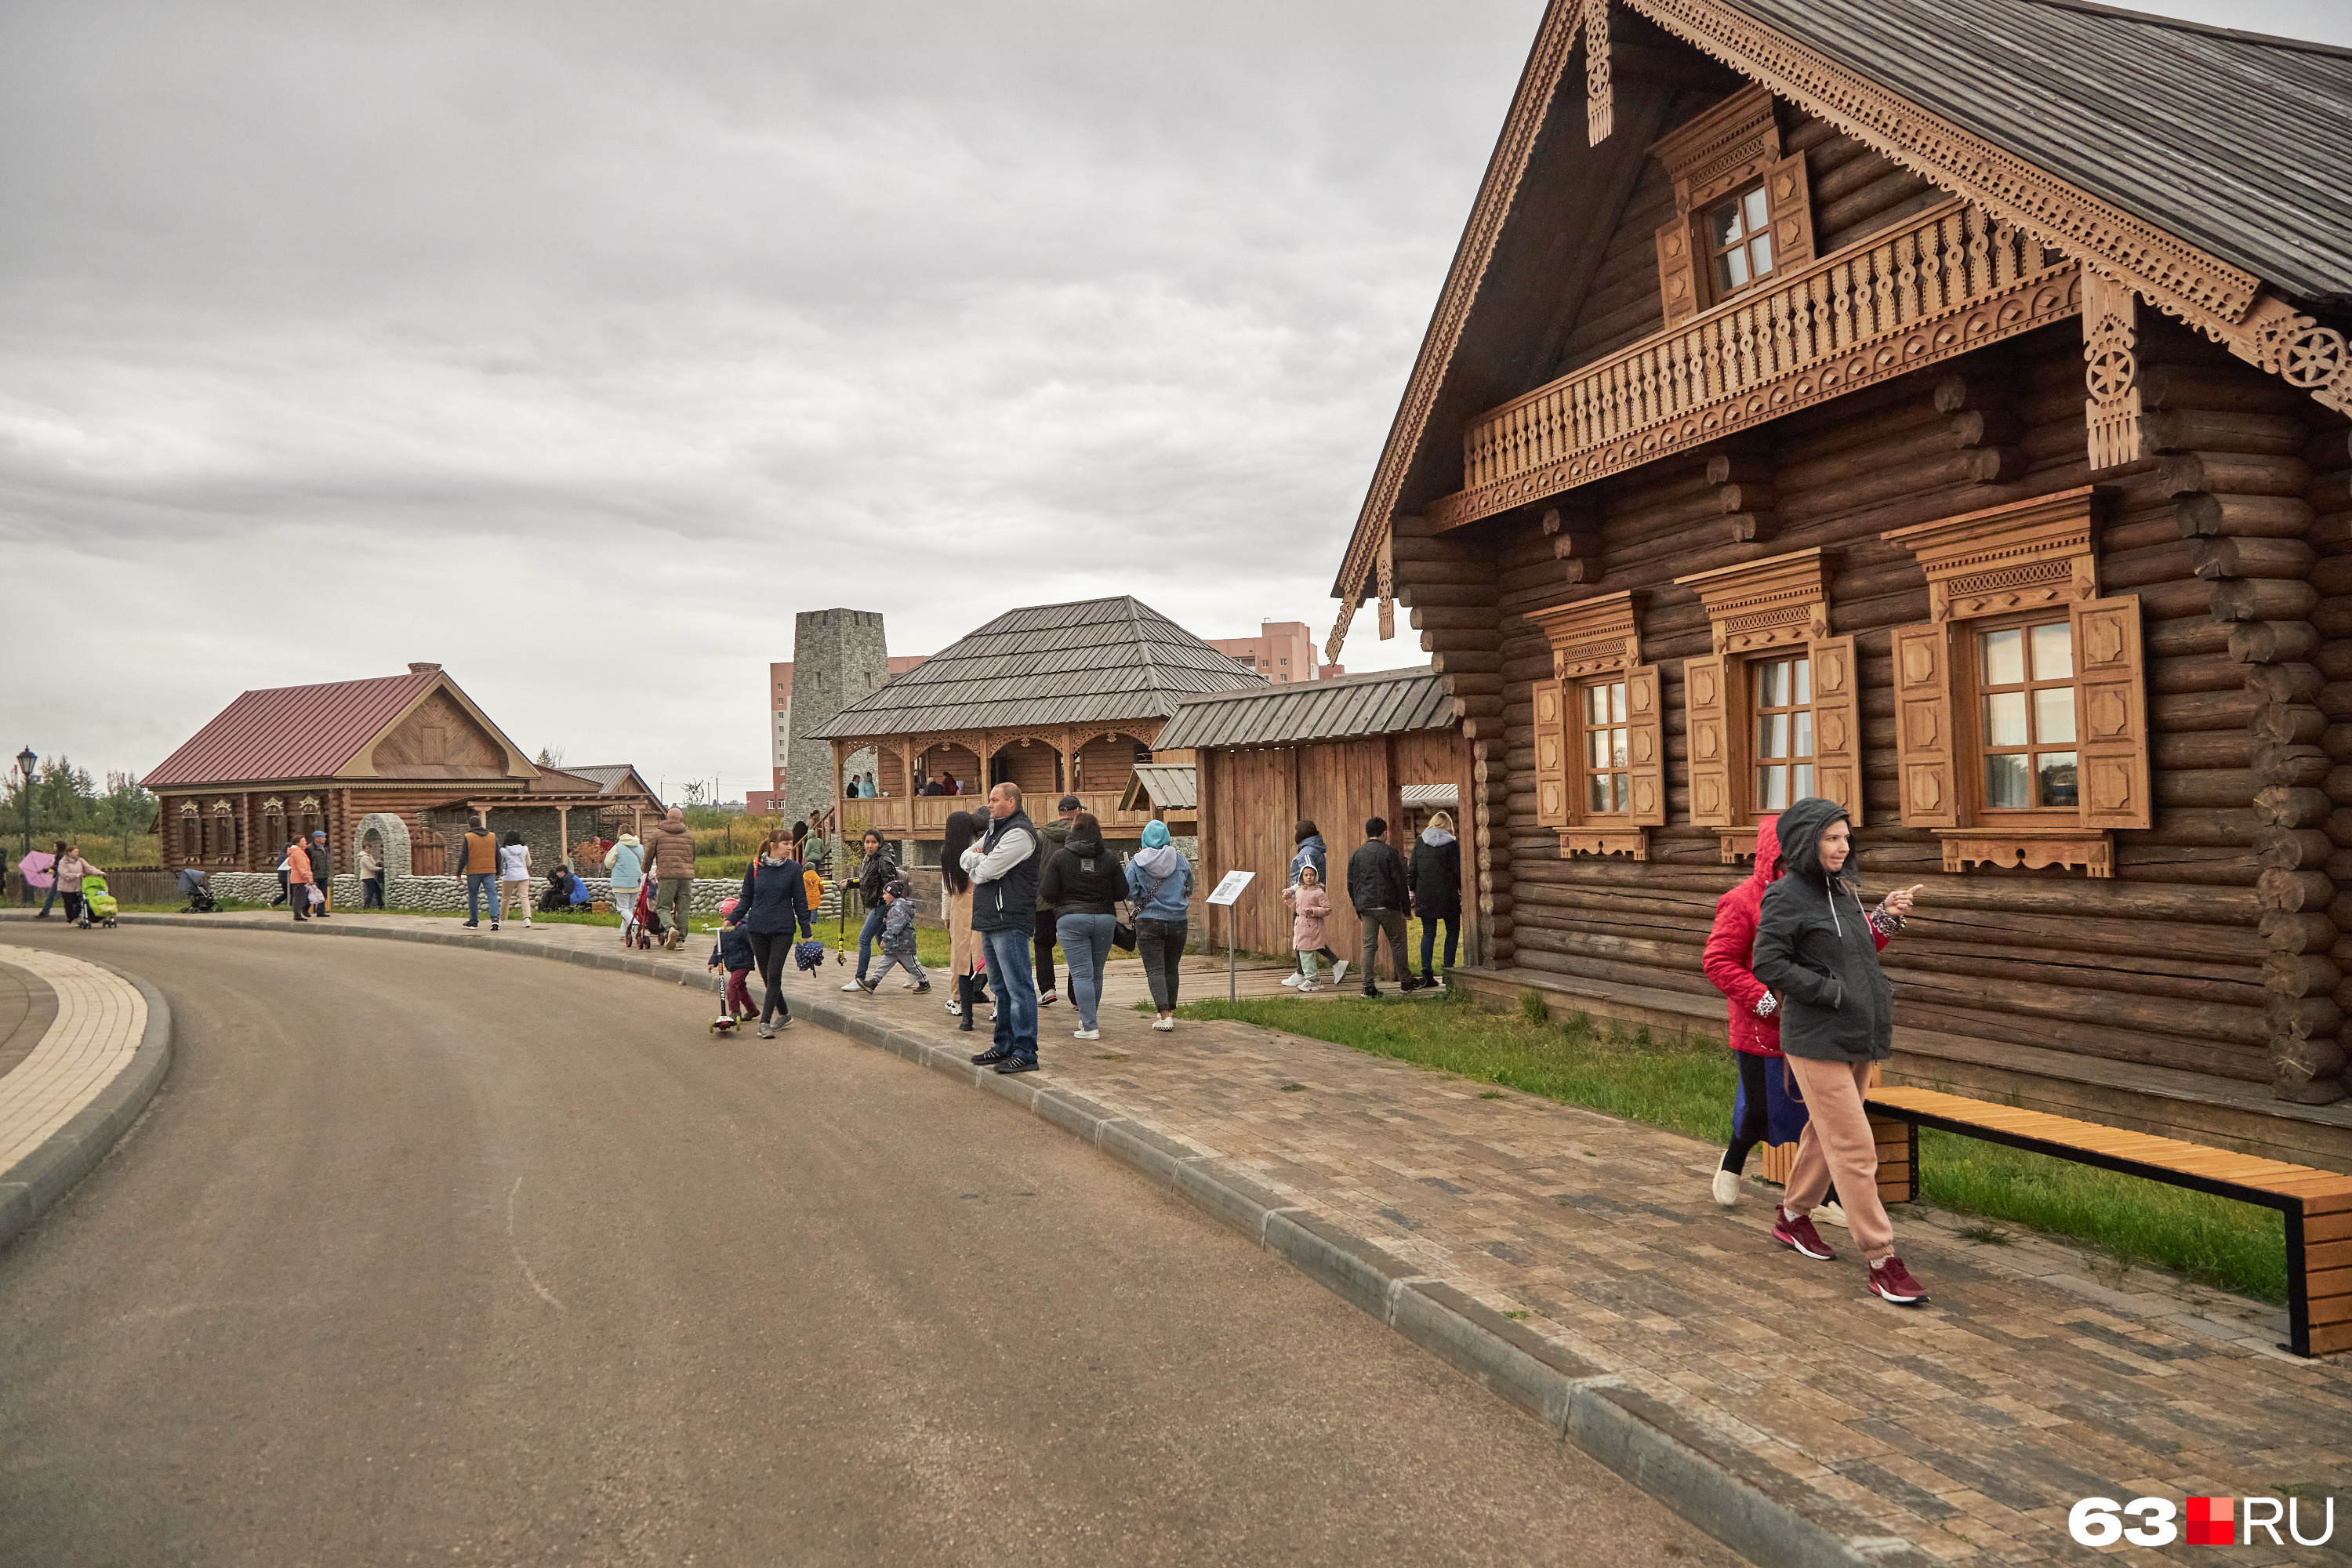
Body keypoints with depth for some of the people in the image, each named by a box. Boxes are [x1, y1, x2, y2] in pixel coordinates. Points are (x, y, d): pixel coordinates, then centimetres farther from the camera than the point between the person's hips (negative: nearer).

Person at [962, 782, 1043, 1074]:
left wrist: (975, 862, 5)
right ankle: (1005, 1046, 24)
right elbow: (966, 859, 17)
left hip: (1010, 920, -10)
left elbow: (985, 871, -16)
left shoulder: (1019, 833, -12)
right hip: (991, 919, 10)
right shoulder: (995, 829, 20)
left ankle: (1025, 1053, -9)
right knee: (1000, 987, 16)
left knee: (1018, 987, -9)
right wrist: (978, 860, -5)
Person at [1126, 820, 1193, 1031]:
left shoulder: (1137, 863, -6)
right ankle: (1170, 1012, 26)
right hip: (1178, 921, 3)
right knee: (1171, 969, 16)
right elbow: (1189, 888, 10)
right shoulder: (1180, 860, 0)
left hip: (1149, 922, -3)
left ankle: (1164, 1016, -14)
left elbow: (1129, 891, -9)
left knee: (1155, 969, -2)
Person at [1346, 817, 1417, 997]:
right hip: (1387, 905, -4)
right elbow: (1399, 881, -7)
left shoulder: (1357, 854, 10)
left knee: (1369, 945, 4)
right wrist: (1406, 906, 0)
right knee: (1397, 943, 7)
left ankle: (1368, 985, 0)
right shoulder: (1389, 852, -5)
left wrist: (1357, 907, 21)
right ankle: (1406, 981, 14)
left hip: (1365, 906, 4)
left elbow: (1351, 883, 14)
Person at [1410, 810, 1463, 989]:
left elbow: (1412, 869, 5)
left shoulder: (1420, 843, 4)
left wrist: (1411, 891, 12)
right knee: (1452, 931, 11)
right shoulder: (1452, 843, -4)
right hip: (1448, 895, -3)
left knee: (1428, 933, 8)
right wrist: (1463, 891, 6)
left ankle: (1426, 973, 2)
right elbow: (1458, 870, -4)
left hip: (1424, 895, 3)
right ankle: (1448, 971, 5)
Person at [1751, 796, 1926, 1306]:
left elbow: (1852, 950, 18)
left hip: (1857, 1035, 8)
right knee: (1854, 1149, -7)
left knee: (1826, 1133, 19)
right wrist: (1830, 991, -18)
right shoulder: (1787, 896, -12)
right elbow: (1769, 964, -16)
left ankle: (1793, 1216, 37)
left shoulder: (1841, 889, 12)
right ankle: (1881, 1260, -2)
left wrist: (1884, 917, 3)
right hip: (1817, 1040, -8)